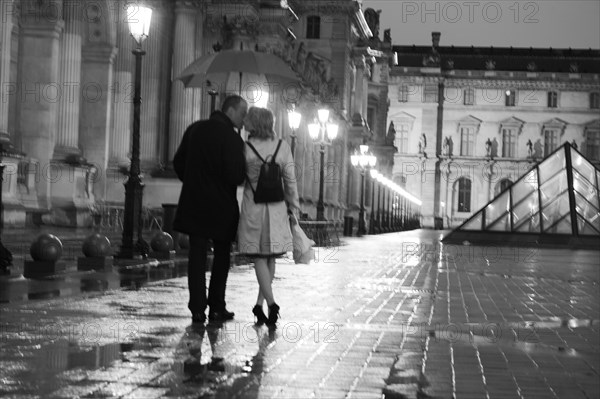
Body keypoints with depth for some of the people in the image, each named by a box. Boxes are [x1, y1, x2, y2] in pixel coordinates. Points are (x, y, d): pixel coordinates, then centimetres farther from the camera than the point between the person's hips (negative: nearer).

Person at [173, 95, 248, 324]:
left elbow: (178, 163, 10)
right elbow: (236, 176, -19)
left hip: (194, 202, 4)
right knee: (222, 255, 11)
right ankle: (216, 307, 11)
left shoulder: (194, 129, 6)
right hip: (222, 206, -4)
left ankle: (197, 309, 2)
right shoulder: (231, 138, -15)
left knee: (197, 255, 6)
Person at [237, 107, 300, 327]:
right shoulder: (282, 146, -2)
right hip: (276, 209, 2)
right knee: (270, 257, 16)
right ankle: (259, 304, 20)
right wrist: (294, 208, 8)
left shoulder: (245, 148, -9)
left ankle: (271, 303, -13)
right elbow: (290, 180, 0)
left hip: (253, 208, -2)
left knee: (259, 259, 4)